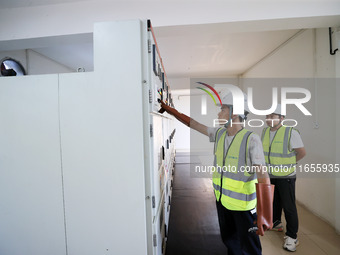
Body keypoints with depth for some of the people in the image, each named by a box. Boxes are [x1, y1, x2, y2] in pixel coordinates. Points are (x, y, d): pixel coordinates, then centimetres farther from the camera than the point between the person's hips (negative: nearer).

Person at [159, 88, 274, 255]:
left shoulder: (251, 139, -23)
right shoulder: (219, 133, -5)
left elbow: (262, 175, -26)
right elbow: (194, 125, 4)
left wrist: (264, 215, -29)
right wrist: (170, 110, 6)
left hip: (243, 202, -6)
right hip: (222, 198, 6)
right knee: (228, 238, 24)